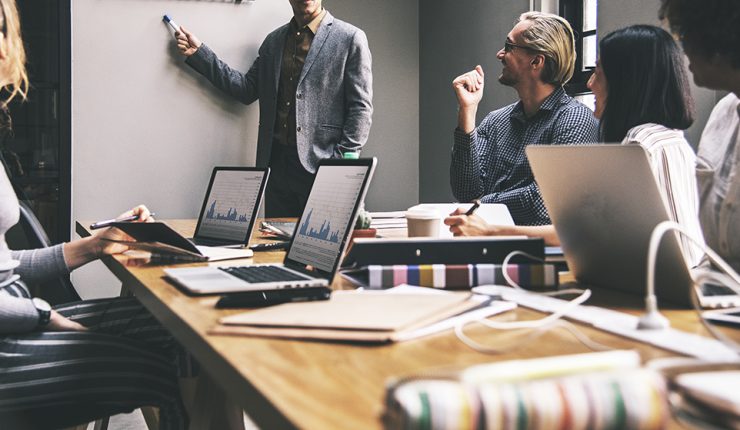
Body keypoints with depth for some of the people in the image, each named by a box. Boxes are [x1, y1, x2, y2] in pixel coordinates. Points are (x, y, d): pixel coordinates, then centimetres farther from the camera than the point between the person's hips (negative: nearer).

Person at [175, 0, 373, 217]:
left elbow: (361, 107, -5)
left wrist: (344, 162, -13)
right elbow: (247, 89, 12)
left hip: (321, 165, -5)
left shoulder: (351, 38, -1)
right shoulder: (273, 41, 16)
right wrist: (198, 53, 8)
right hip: (277, 163, 5)